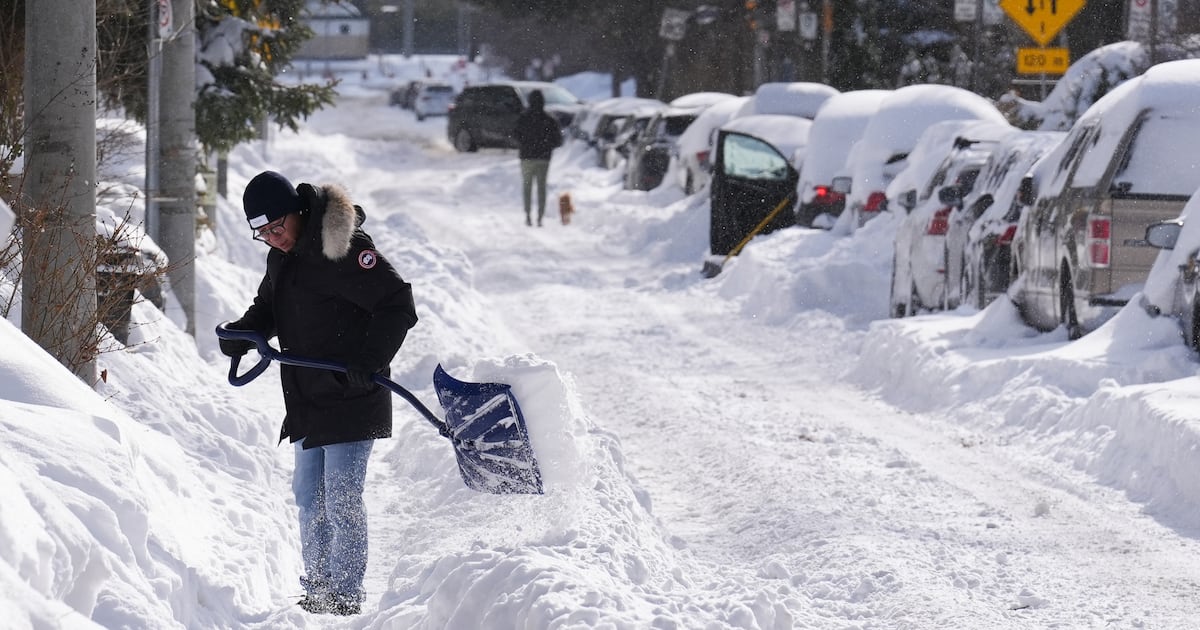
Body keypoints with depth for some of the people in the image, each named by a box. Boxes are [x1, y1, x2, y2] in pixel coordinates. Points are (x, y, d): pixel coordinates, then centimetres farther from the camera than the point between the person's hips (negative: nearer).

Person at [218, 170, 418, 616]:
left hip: (350, 398, -9)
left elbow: (398, 305, -20)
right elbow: (269, 308, 25)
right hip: (307, 400, 9)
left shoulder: (344, 248, -18)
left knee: (341, 499, -8)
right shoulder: (281, 256, 9)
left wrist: (370, 361, -28)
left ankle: (345, 596, -1)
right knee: (309, 497, 14)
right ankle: (317, 591, 24)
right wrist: (242, 333, 3)